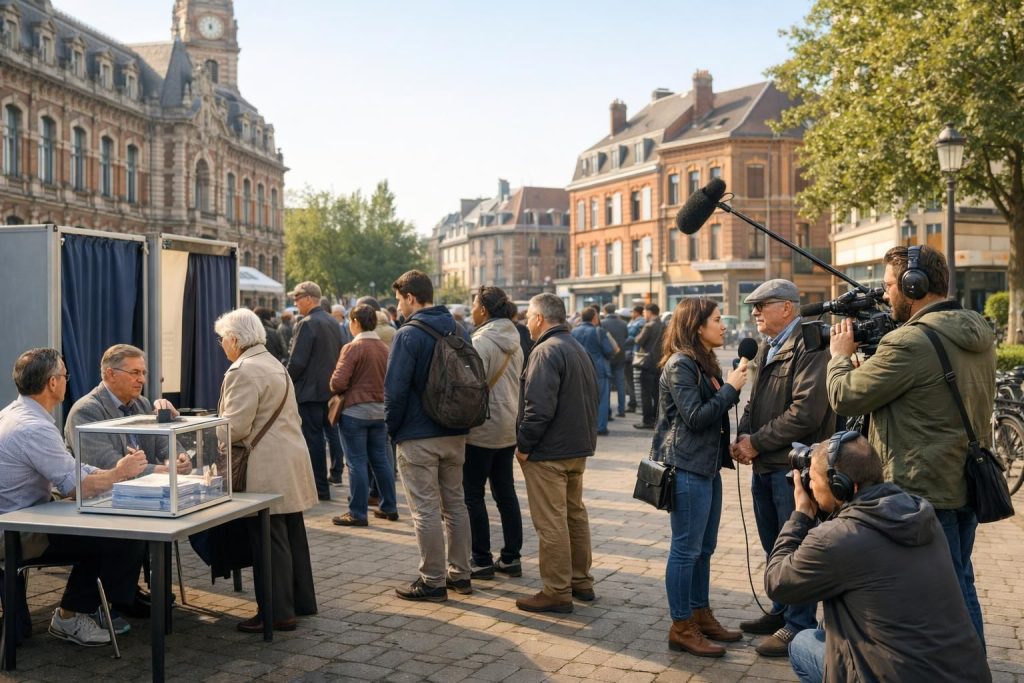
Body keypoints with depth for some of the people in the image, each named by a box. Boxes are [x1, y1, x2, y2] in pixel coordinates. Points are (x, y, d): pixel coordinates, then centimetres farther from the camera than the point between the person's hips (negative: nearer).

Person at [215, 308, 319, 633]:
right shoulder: (274, 364, 17)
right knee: (292, 533, 16)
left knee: (269, 541, -3)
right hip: (290, 462, 10)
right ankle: (302, 600, 26)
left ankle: (278, 613, 3)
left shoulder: (244, 371, -14)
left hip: (268, 469, -10)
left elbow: (235, 427, -20)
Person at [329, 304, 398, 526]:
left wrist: (340, 391, 4)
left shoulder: (352, 348, -13)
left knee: (357, 462, 0)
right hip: (381, 410, 6)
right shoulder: (385, 348, 5)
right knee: (381, 460, 14)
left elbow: (338, 382, -17)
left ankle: (358, 513, 4)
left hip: (355, 410, -6)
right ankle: (389, 508, 21)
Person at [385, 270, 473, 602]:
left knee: (426, 510, 0)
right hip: (455, 434, 7)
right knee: (455, 503, 15)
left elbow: (395, 390, -17)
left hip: (418, 437, -7)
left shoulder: (408, 335, -14)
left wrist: (392, 428, -3)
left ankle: (433, 581, 7)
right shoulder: (457, 331, 8)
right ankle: (460, 574, 22)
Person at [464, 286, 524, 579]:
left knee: (473, 495, 2)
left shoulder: (482, 341, -16)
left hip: (482, 429, -8)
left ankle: (482, 561, 6)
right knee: (506, 492, 13)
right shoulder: (514, 341, 9)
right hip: (509, 429, 8)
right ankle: (511, 558, 17)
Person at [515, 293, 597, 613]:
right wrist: (585, 437, 18)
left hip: (548, 453, -10)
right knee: (575, 514, 18)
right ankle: (581, 581, 27)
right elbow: (591, 400, 19)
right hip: (578, 448, 10)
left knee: (551, 523, -3)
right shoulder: (578, 349, 15)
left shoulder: (546, 351, -17)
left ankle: (557, 592, 2)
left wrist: (524, 445, -15)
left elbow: (539, 407, -24)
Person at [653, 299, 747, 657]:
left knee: (704, 548, 15)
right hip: (687, 467, -10)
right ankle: (681, 628, 4)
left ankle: (701, 615, 26)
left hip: (707, 466, 10)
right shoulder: (679, 365, -14)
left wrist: (734, 385, 5)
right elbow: (695, 417, -20)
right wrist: (730, 388, -14)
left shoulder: (704, 363, 15)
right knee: (686, 549, -4)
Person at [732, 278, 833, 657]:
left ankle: (798, 626, 12)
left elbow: (806, 412, -23)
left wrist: (757, 442, -16)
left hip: (793, 465, -9)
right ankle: (781, 612, 32)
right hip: (765, 464, 9)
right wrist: (743, 437, -1)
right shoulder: (766, 348, 15)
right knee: (774, 546, 18)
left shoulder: (810, 347, -15)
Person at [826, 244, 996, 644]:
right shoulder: (978, 337, 6)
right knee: (960, 587, 20)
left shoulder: (909, 342, -23)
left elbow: (845, 398, -15)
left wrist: (840, 354, 3)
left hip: (923, 492, -9)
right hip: (967, 486, 9)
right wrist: (873, 352, 9)